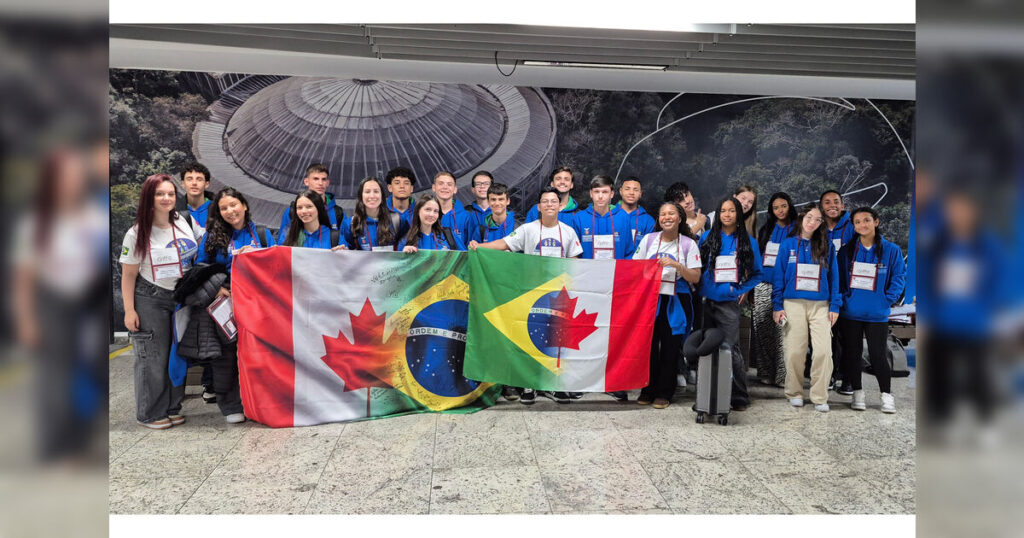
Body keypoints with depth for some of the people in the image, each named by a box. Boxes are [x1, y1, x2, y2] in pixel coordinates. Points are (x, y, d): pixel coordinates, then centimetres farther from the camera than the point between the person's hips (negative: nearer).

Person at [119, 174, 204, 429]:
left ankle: (172, 408, 22)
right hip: (150, 300, -4)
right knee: (153, 357, -1)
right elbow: (128, 275, -7)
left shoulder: (185, 221, 0)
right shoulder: (137, 233, -9)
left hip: (182, 297, 4)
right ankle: (150, 414, 12)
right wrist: (129, 310, -11)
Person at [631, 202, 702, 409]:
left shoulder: (689, 244, 2)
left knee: (670, 348, 3)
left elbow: (695, 278, -2)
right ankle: (647, 390, 16)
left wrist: (676, 265, -17)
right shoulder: (648, 239, 6)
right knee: (648, 344, 2)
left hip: (675, 302, -1)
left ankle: (663, 393, 15)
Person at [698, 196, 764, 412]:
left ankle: (740, 398, 5)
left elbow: (758, 273, 14)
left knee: (730, 349, -6)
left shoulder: (748, 242, 8)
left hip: (729, 302, -1)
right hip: (706, 301, 2)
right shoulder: (707, 237, 8)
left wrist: (744, 290, 2)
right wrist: (698, 287, 2)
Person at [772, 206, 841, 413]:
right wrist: (777, 306, 0)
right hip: (793, 304, -1)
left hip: (820, 305, 1)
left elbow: (833, 276, 9)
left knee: (823, 351, -7)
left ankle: (820, 397, 3)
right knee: (794, 351, 0)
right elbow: (779, 276, 5)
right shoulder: (788, 244, 5)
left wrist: (835, 306, 2)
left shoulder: (827, 246, 8)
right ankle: (795, 393, 15)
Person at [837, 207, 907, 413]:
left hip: (877, 314, -2)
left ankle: (887, 396, 15)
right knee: (853, 353, 7)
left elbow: (899, 276, 3)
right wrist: (843, 299, -2)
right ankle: (858, 393, 20)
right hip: (850, 313, 2)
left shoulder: (891, 250, 1)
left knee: (877, 355, 0)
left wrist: (888, 299, -6)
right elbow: (839, 279, 9)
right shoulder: (846, 251, 5)